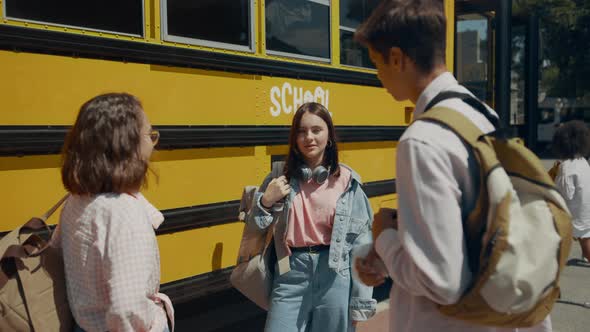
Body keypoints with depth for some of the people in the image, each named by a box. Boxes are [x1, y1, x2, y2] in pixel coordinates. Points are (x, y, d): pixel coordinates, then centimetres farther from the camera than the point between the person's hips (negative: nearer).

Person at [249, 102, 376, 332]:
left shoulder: (346, 181, -1)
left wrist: (360, 302, -2)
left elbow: (360, 241, -1)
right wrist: (266, 202, -9)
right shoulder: (279, 180, 4)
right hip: (291, 275, 1)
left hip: (335, 276, -1)